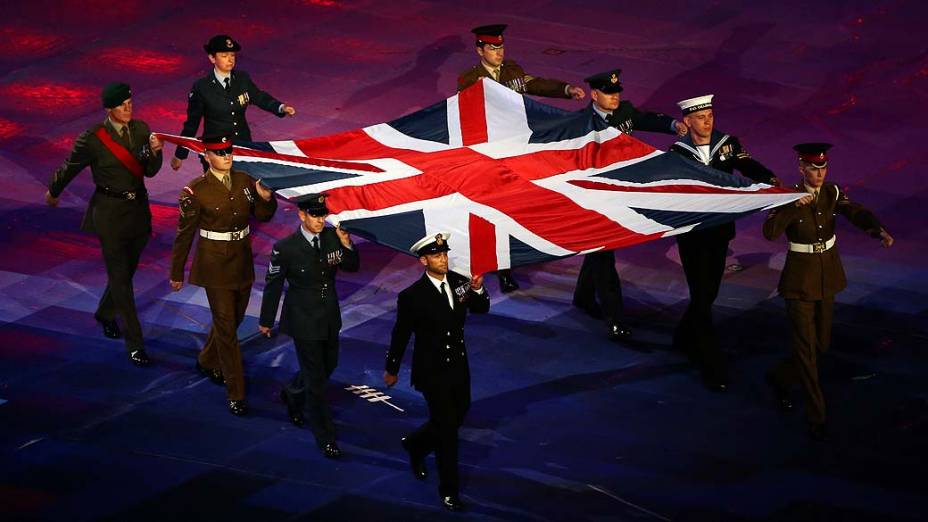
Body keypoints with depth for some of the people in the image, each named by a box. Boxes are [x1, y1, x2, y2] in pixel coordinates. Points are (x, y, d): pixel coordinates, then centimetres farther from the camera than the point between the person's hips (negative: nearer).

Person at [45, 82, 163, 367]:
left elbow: (150, 171, 1)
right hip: (109, 212, -5)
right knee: (120, 277, -3)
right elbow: (70, 168, -1)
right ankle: (135, 344, 0)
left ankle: (105, 313, 47)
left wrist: (155, 151, -20)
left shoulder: (141, 129, -2)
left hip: (138, 207, 5)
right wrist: (53, 192, 14)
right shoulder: (93, 138, -17)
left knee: (128, 269, 19)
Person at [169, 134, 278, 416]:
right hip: (214, 264, -6)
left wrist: (266, 198, -15)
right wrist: (177, 273, -1)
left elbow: (263, 216, 8)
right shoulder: (196, 191, -15)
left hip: (242, 261, 6)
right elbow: (184, 234, -7)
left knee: (233, 319, 21)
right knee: (226, 328, -4)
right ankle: (236, 394, 2)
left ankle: (207, 362, 48)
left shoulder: (245, 181, -1)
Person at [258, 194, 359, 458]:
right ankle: (325, 437, 15)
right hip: (304, 322, -5)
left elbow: (352, 267, 3)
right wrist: (266, 321, 2)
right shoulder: (285, 248, -19)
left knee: (328, 365, 23)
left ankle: (292, 395, 52)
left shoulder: (332, 236, -8)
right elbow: (273, 285, -8)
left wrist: (346, 245, -17)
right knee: (316, 379, 2)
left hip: (330, 317, 6)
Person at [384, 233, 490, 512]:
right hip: (432, 372, -6)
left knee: (458, 417, 21)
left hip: (458, 367, 6)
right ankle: (449, 489, 15)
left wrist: (478, 290, -18)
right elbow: (400, 336, -9)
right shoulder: (412, 297, -19)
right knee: (447, 429, -1)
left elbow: (481, 309, 5)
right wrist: (391, 369, 3)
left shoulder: (458, 282, -5)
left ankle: (415, 444, 48)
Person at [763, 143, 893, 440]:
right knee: (805, 347, -6)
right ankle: (816, 417, 1)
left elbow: (857, 214, -17)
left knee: (821, 343, 15)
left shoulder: (832, 193, -2)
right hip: (800, 279, -5)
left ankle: (780, 378, 42)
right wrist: (795, 206, -36)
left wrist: (880, 231, -36)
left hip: (828, 276, 5)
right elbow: (769, 232, -28)